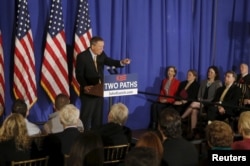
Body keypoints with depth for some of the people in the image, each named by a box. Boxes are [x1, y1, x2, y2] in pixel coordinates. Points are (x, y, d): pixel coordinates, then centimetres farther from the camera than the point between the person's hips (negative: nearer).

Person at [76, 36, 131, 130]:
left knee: (98, 115, 11)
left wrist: (121, 62, -26)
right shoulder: (82, 56, -12)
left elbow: (109, 62, -9)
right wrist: (85, 86, -27)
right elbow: (79, 74, -14)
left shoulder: (101, 54, 5)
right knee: (86, 115, 2)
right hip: (88, 90, -6)